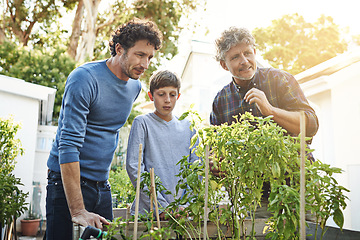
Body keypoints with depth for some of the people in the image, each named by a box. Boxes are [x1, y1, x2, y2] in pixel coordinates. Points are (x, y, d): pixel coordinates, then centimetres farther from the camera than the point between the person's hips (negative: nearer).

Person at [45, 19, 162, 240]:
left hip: (102, 186, 6)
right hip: (68, 182, -6)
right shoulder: (84, 79, -17)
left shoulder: (136, 86, 6)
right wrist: (77, 211, -27)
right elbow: (68, 144, -23)